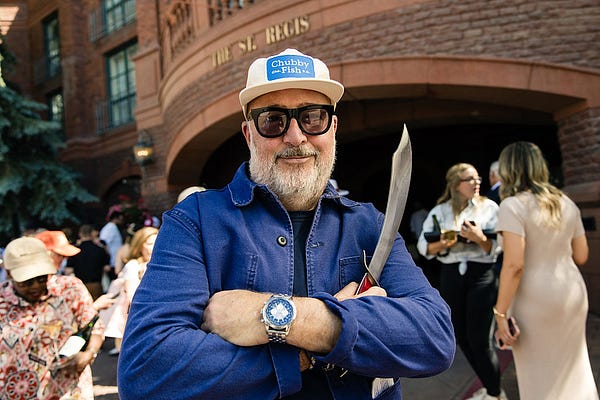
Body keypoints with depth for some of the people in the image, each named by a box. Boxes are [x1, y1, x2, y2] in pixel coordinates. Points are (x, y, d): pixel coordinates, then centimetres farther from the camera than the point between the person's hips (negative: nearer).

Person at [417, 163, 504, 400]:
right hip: (451, 276, 4)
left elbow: (499, 247, -6)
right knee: (462, 336, 12)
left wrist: (480, 239, -24)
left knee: (479, 338, -5)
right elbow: (423, 245, 3)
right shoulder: (439, 211, 5)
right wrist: (442, 244, -15)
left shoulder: (489, 207, -1)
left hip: (482, 275, -4)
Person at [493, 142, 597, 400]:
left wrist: (501, 313, -17)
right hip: (573, 292, 6)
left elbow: (514, 265, -20)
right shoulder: (567, 203, 8)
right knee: (573, 366, 21)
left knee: (540, 373, 9)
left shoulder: (513, 205, -13)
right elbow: (581, 256, 12)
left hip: (536, 299, -6)